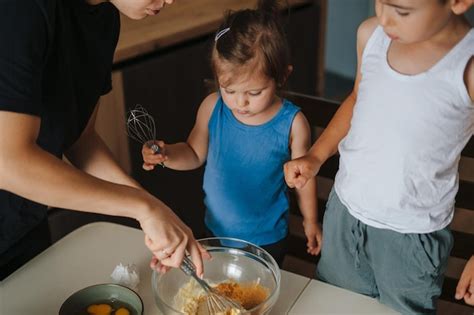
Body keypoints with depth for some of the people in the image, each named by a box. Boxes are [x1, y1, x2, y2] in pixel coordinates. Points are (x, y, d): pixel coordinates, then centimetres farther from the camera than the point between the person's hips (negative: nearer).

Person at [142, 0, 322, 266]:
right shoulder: (212, 108, -16)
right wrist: (167, 154, -21)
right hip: (217, 230, 3)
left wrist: (310, 221, 5)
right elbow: (195, 154, -1)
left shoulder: (292, 123, -22)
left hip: (269, 239, -3)